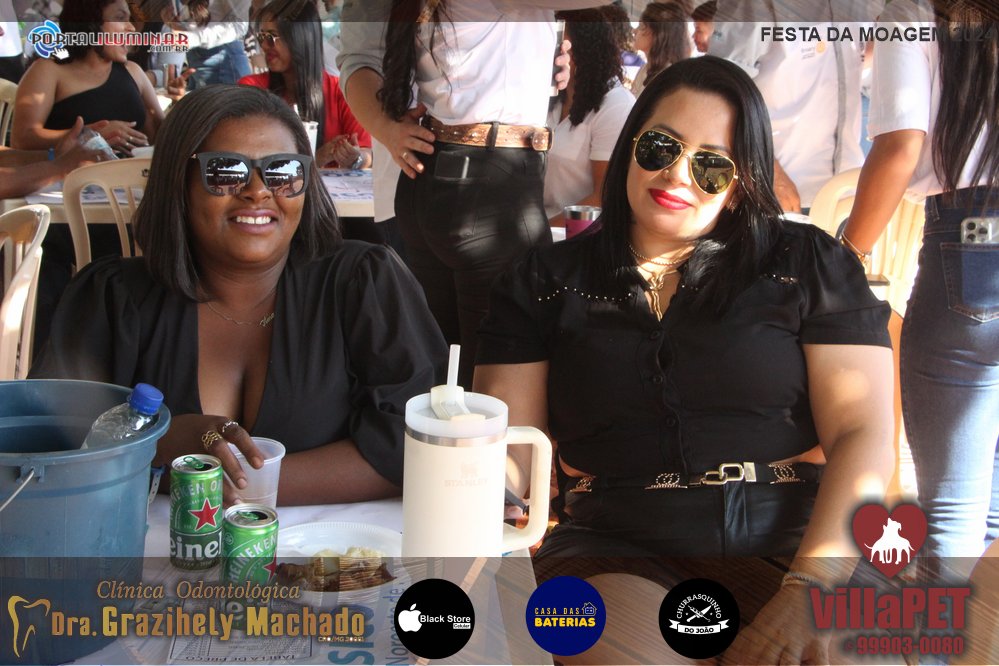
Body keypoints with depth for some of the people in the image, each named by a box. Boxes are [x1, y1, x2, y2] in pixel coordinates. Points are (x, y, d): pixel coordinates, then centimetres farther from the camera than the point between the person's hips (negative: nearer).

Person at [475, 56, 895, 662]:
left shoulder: (810, 264, 10)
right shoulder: (546, 282, 14)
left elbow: (864, 439, -1)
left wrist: (808, 590, -17)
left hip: (794, 543, 1)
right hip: (613, 543, 0)